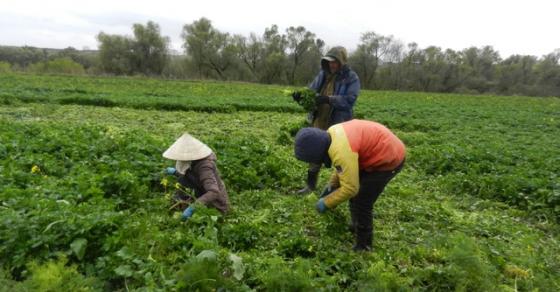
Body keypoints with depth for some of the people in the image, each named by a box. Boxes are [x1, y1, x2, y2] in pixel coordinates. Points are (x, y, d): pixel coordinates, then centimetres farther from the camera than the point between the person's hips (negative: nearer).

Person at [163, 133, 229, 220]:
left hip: (216, 206, -8)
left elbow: (214, 192, -42)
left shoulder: (204, 167, -30)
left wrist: (192, 208, -47)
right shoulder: (194, 161, -5)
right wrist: (176, 172, -2)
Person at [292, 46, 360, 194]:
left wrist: (328, 99, -32)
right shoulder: (323, 74, 7)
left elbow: (349, 100, -20)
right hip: (319, 122, 5)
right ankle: (310, 184, 27)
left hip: (338, 124, -5)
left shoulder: (351, 78, -9)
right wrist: (301, 95, -15)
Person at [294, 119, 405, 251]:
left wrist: (326, 203, -16)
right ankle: (355, 228, 40)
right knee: (356, 195, 20)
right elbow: (343, 165, 13)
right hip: (384, 150, 9)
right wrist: (332, 184, 9)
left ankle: (362, 246, 14)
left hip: (388, 159, -9)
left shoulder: (341, 151, -33)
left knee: (361, 203, -2)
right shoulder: (331, 135, -3)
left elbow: (350, 188, -28)